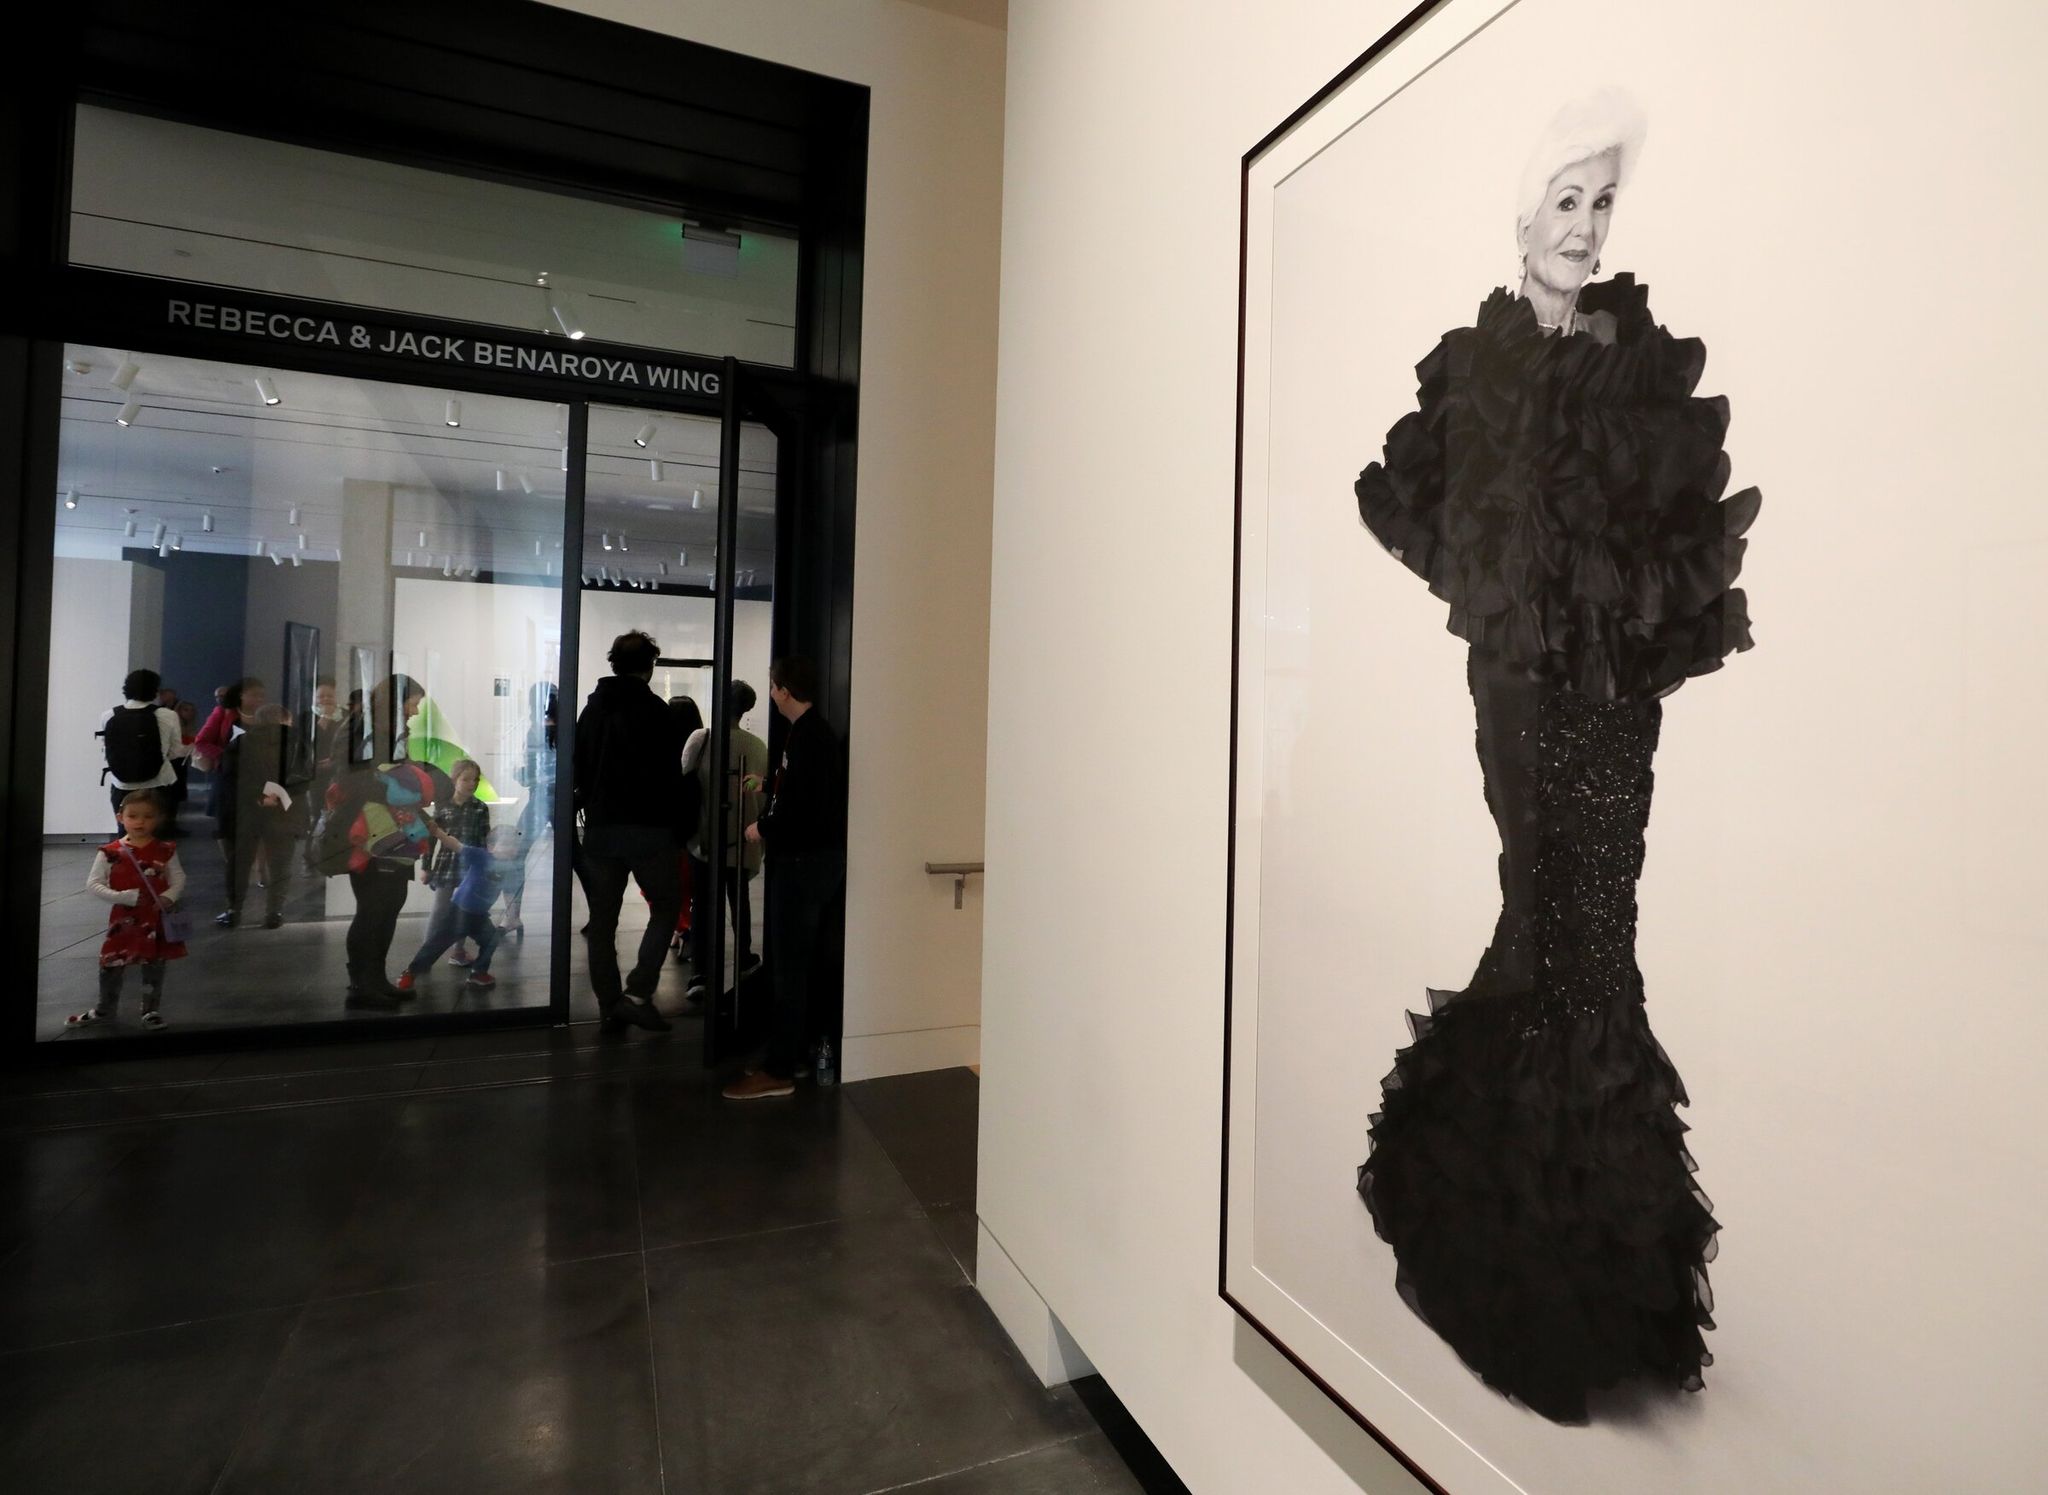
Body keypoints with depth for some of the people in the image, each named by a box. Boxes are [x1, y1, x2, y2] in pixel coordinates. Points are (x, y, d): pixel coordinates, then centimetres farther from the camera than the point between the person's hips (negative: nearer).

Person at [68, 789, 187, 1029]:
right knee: (111, 964, 8)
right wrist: (123, 897, -19)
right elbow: (93, 884, -6)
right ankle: (104, 1008, 30)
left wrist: (169, 897, -17)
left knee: (154, 964, 11)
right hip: (124, 918, 0)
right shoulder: (110, 853, -7)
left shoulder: (166, 850, -4)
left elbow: (179, 879, 2)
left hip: (157, 919, 0)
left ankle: (152, 1009, 26)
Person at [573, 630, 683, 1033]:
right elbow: (670, 775, -8)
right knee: (666, 907, 7)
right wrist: (673, 821, 2)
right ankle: (637, 994, -4)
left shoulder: (592, 708, 11)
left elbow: (579, 768, 15)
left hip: (600, 829, 5)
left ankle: (610, 1006, 12)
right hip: (648, 829, -5)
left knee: (602, 920, 10)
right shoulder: (655, 710, -8)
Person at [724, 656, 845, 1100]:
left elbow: (805, 809, -25)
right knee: (804, 964, 15)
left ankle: (778, 1070, 3)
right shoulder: (818, 732, 13)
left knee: (789, 967, -4)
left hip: (803, 863, -10)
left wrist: (764, 830, -11)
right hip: (818, 860, 10)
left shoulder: (806, 737, -18)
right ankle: (797, 1052, 24)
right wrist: (768, 786, 30)